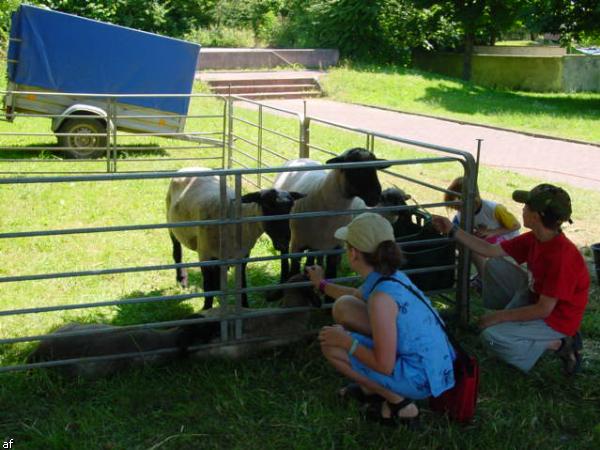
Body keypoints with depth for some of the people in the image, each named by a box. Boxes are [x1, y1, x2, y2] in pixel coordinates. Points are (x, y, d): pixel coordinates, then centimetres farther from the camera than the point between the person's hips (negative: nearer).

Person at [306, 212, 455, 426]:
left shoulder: (382, 298, -28)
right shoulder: (389, 275, 1)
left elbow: (385, 366, -25)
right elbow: (357, 295, 26)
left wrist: (346, 341, -13)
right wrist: (322, 284, 41)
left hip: (420, 378, -9)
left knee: (331, 346, -9)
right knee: (344, 306, 9)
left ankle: (399, 404, 0)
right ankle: (370, 388, 23)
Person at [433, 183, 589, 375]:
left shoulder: (561, 256, -32)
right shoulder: (533, 239, -7)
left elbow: (543, 309, -28)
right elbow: (491, 250, 1)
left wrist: (500, 316, -20)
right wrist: (453, 230, -2)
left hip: (556, 321, -8)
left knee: (491, 336, -22)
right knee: (494, 266, 4)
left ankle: (558, 344, -6)